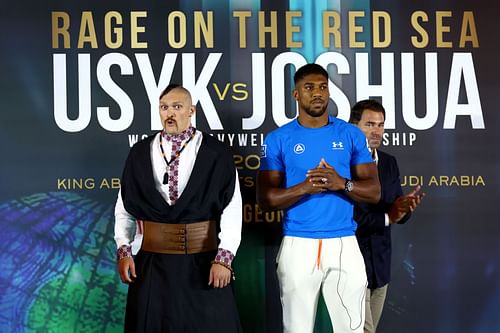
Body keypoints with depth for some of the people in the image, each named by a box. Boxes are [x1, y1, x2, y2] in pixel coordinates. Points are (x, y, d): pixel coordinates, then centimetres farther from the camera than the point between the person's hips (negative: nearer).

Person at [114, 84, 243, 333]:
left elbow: (232, 209, -7)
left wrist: (224, 257, -15)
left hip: (202, 263, -2)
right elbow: (124, 207, 7)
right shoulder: (140, 153, 5)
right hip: (152, 264, 2)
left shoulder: (216, 154, -4)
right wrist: (123, 251, -3)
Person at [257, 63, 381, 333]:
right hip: (298, 245, -1)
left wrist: (342, 183, -17)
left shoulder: (351, 135, 5)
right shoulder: (278, 139, 0)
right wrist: (305, 188, -19)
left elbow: (374, 192, 3)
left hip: (344, 243, 1)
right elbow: (264, 199, -4)